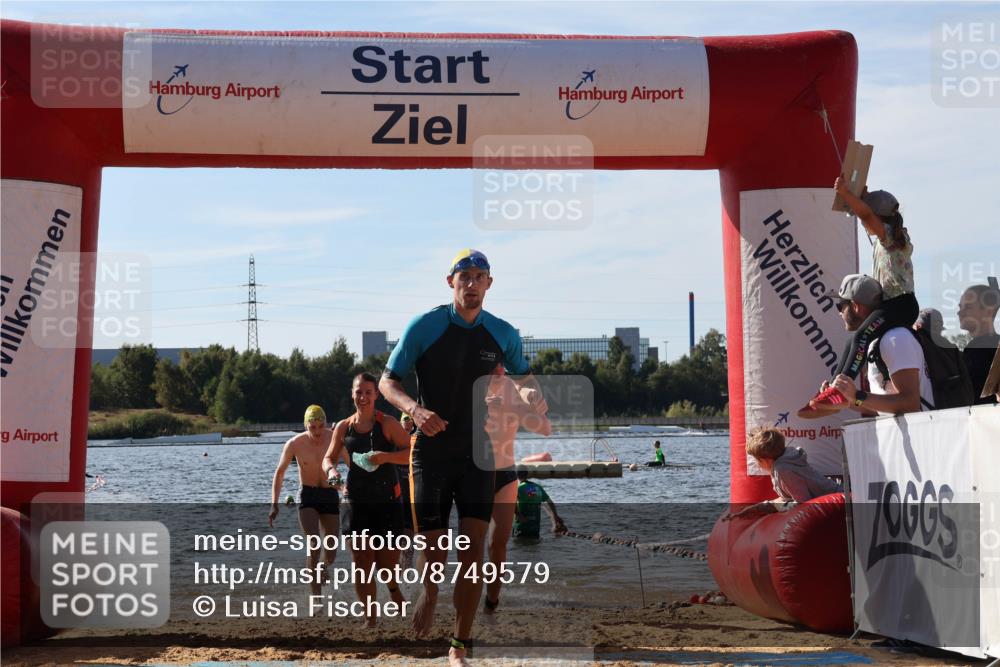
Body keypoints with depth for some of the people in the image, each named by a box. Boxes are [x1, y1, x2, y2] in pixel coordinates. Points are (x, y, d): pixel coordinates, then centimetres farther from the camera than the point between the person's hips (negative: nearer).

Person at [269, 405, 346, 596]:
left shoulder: (335, 438, -10)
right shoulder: (295, 444, -11)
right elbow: (279, 473, 2)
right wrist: (274, 504, -2)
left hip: (330, 496, 2)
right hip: (308, 496, -2)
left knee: (331, 553, 6)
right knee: (314, 546, -20)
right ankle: (316, 596, -16)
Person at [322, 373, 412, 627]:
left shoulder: (388, 425, -5)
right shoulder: (344, 427, 5)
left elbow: (410, 452, -11)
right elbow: (329, 457, 13)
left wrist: (386, 456, -27)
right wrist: (331, 469, -10)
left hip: (387, 500, -3)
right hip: (357, 501, 3)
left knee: (387, 561, 0)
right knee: (362, 564, 0)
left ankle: (392, 585, 37)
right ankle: (370, 619, 12)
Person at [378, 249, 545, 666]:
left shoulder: (503, 334, 2)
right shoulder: (424, 327, -6)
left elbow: (521, 378, 20)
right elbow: (387, 382, -3)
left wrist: (529, 394, -5)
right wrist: (414, 409, -23)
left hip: (478, 455, 2)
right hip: (431, 454, -2)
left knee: (472, 554, -5)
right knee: (432, 548, 0)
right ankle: (429, 592, 37)